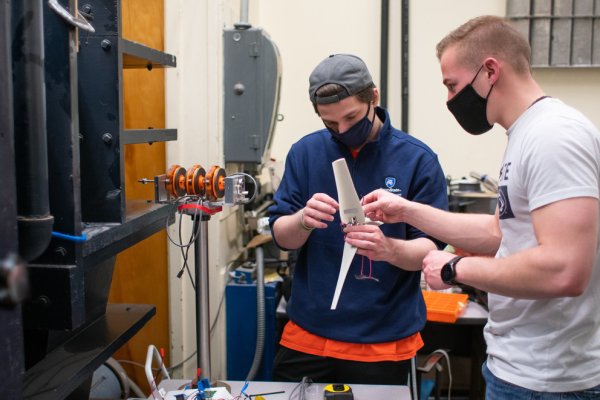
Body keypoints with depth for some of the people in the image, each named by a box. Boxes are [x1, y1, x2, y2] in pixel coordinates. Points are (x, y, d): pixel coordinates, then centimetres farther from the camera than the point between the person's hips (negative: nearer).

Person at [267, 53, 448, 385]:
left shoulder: (418, 160, -9)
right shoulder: (305, 152, -2)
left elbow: (431, 248, -9)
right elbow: (281, 236, -1)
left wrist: (388, 249, -31)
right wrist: (304, 220, -24)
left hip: (384, 342, -2)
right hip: (307, 334, 2)